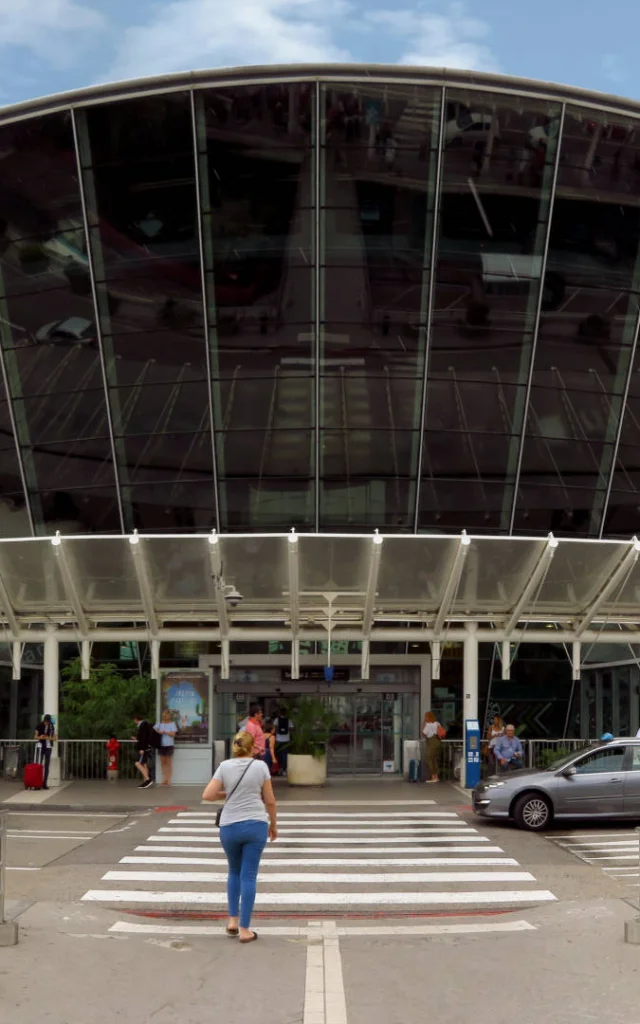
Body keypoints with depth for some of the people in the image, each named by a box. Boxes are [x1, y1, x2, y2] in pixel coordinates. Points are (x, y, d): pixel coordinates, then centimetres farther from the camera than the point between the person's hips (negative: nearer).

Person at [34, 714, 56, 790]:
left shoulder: (52, 727, 4)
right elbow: (35, 736, 4)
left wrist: (49, 738, -13)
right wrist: (40, 737, -18)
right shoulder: (40, 726, -2)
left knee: (47, 766, 2)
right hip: (41, 747, -2)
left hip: (48, 747, 2)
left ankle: (45, 783, 5)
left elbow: (55, 738, 7)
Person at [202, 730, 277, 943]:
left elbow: (207, 796, -6)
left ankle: (233, 920, 18)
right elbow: (270, 800, 2)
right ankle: (244, 930, 5)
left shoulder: (225, 766, -1)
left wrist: (226, 793, 12)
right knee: (248, 876, 2)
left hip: (229, 827, 1)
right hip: (256, 825, -1)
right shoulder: (260, 766, -2)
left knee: (234, 872, 22)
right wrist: (273, 824, 15)